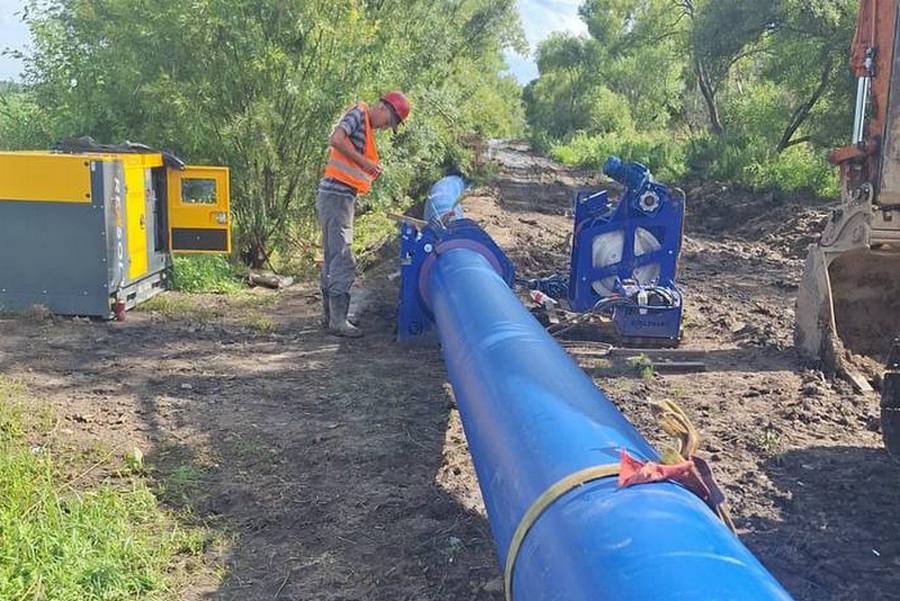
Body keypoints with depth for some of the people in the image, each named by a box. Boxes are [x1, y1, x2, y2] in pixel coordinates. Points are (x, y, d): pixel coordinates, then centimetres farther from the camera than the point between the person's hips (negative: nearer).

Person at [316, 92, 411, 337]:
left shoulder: (367, 128, 21)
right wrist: (365, 162, -19)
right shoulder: (358, 114, -7)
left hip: (342, 197, 10)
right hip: (336, 195, -10)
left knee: (333, 259, 14)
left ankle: (331, 315, 23)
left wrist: (371, 170, 2)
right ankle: (338, 321, -9)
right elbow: (336, 140, -23)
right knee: (343, 261, -10)